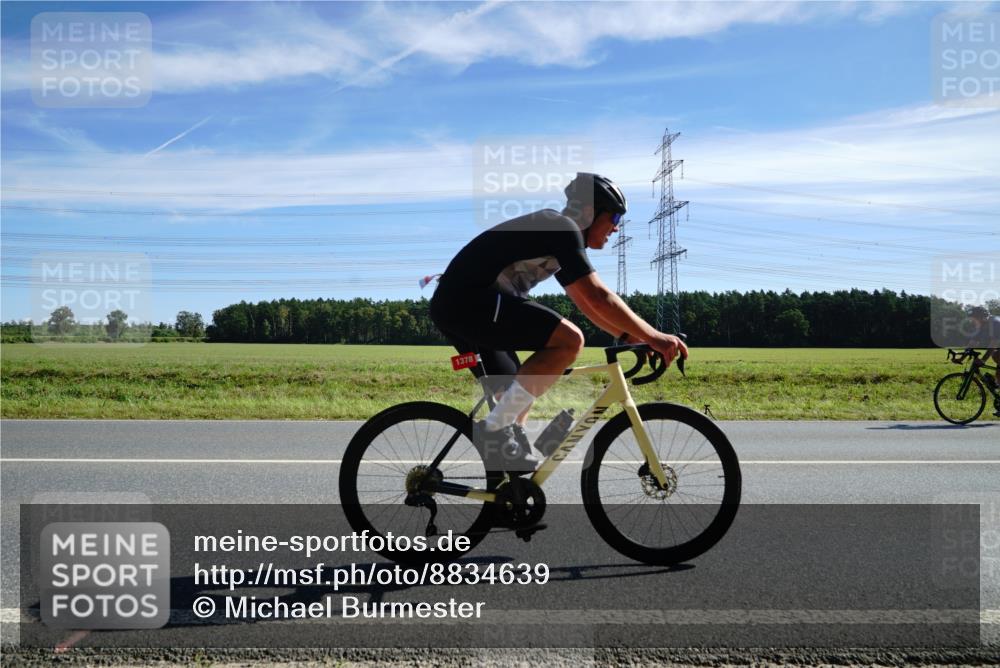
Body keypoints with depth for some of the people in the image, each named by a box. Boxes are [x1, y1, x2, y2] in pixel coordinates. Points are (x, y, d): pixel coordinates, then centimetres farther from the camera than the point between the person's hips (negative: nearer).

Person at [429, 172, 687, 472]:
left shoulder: (553, 231, 23)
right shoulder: (562, 229, -8)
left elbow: (585, 302, 27)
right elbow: (598, 297, -15)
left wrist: (630, 335, 21)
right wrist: (652, 336, -11)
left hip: (452, 305, 11)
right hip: (470, 300, -11)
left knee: (517, 396, 17)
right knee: (569, 340, -18)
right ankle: (495, 430, -14)